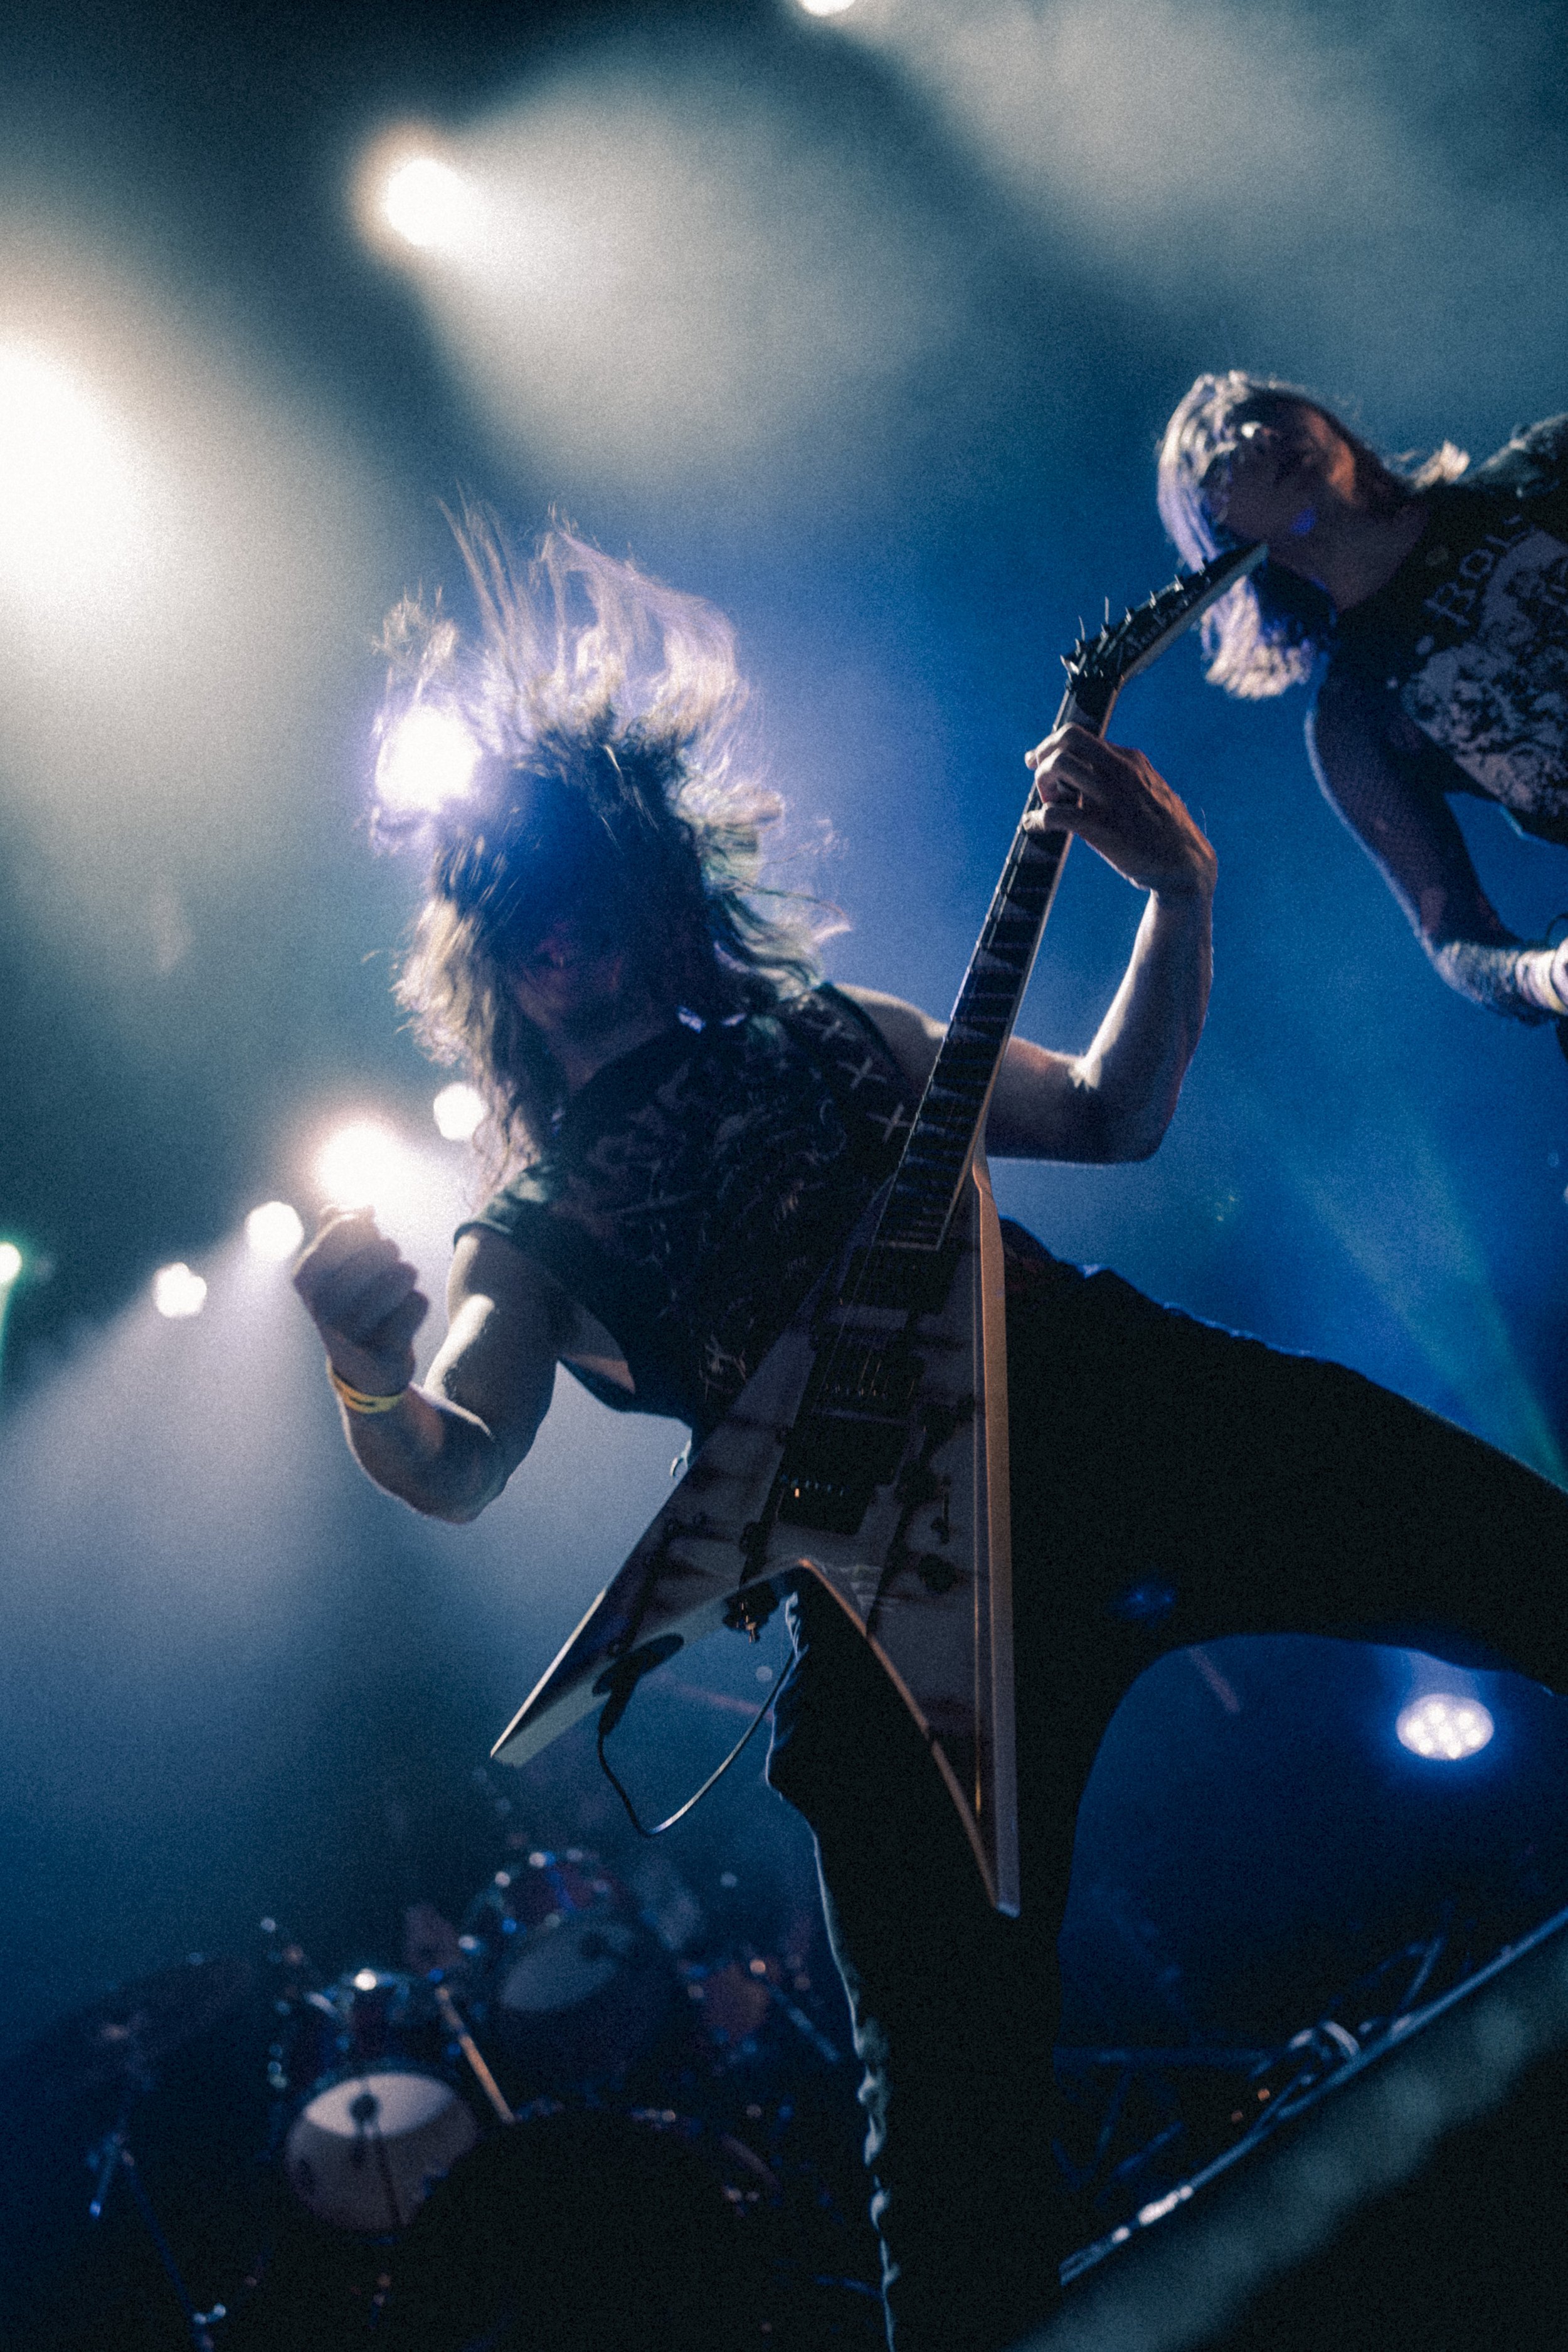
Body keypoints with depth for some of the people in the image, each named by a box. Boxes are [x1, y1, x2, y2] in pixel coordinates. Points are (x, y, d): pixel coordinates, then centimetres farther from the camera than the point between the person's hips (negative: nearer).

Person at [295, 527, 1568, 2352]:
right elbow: (450, 1470, 2)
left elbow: (1115, 1115, 26)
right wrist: (368, 1373, -22)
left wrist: (1177, 889, 11)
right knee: (949, 2086, -10)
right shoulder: (535, 1227, 18)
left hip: (1122, 1396, 3)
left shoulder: (833, 1041, 25)